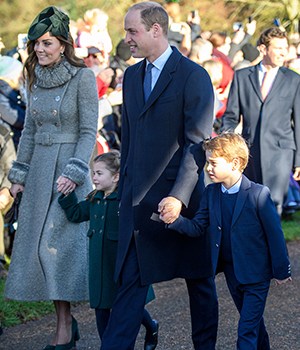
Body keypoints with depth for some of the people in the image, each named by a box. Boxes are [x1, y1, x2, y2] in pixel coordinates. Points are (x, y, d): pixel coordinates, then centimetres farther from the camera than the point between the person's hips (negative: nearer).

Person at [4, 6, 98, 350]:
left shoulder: (82, 77, -8)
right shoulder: (36, 78, 10)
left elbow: (88, 131, -10)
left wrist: (74, 172, -18)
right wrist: (19, 173, 12)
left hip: (68, 167, -7)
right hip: (39, 169, 7)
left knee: (56, 242, -9)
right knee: (37, 241, 3)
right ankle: (66, 322, 11)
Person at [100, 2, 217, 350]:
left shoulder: (193, 76, -11)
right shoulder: (132, 75, 11)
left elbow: (198, 144, -15)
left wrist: (179, 196, -22)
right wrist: (124, 190, 13)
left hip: (178, 196, -5)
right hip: (138, 199, 6)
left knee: (199, 279, 10)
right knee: (130, 281, 2)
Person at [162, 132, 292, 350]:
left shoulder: (258, 194, -18)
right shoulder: (211, 193, 0)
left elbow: (274, 233, -11)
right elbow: (198, 227, -2)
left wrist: (281, 270, -5)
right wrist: (174, 220, -22)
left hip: (256, 275, -6)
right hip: (231, 272, 6)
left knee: (247, 331, -7)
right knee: (253, 323, 22)